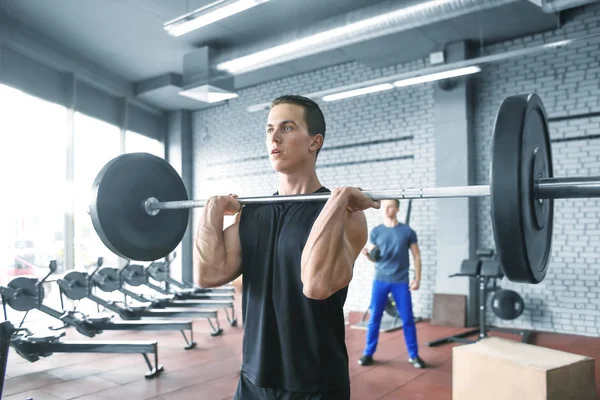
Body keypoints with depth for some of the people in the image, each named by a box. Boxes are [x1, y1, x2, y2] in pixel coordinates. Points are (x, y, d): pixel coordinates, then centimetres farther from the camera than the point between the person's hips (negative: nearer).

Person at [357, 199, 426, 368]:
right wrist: (367, 253, -17)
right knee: (374, 318, 4)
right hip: (380, 280, 1)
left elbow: (416, 256, 5)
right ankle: (368, 353, 15)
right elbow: (373, 257, 6)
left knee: (407, 319, 3)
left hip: (401, 281, -1)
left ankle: (414, 355, 16)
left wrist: (417, 278, -2)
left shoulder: (407, 231, 1)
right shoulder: (375, 231, 4)